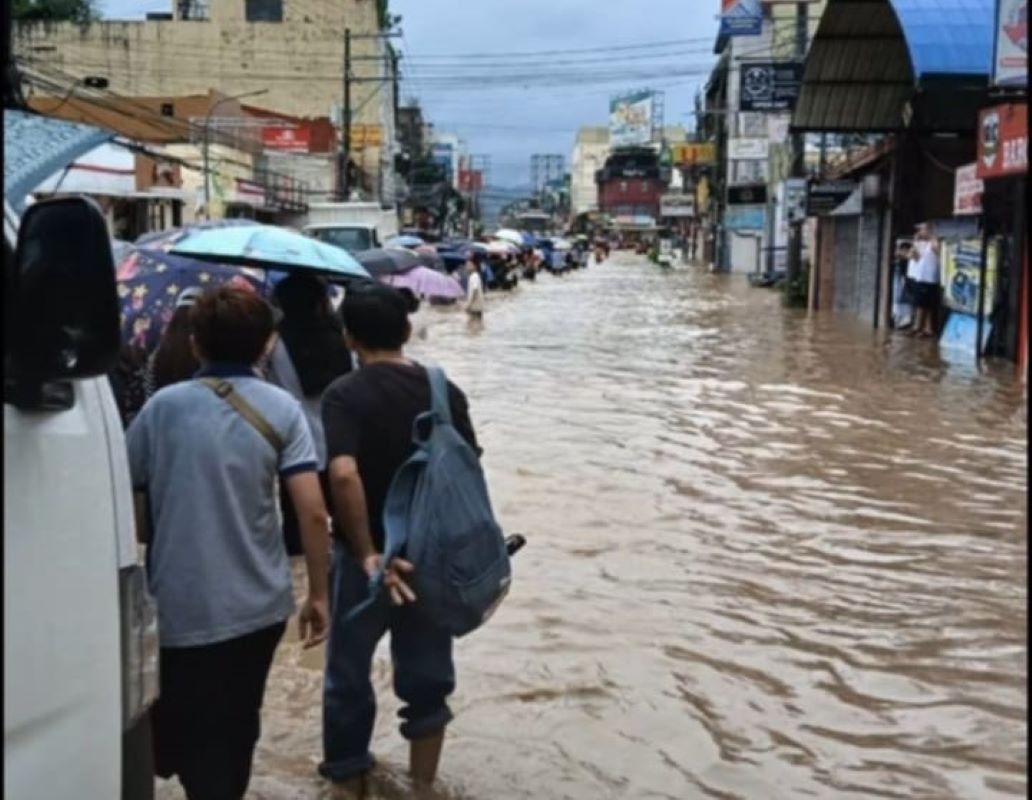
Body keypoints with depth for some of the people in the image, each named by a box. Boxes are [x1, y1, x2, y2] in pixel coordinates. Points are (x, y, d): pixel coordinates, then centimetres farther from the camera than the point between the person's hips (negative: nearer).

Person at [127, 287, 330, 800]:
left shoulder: (163, 406, -3)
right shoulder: (282, 409, -4)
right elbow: (313, 513, -11)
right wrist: (319, 594, 0)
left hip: (179, 607, -1)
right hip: (259, 605, 2)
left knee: (191, 738, 10)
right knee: (236, 730, 22)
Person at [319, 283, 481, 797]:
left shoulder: (344, 395, -14)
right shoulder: (445, 391, -1)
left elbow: (344, 475, -29)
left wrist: (366, 552, -24)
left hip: (366, 558, -4)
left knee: (349, 677, 15)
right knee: (427, 677, 18)